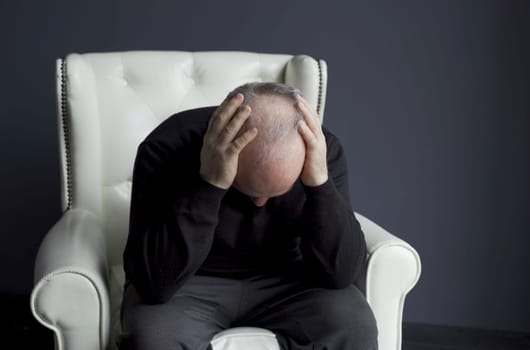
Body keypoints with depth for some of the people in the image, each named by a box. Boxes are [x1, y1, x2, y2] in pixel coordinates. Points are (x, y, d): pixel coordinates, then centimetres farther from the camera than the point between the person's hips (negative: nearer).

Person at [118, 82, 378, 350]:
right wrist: (209, 183, -41)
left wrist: (319, 180, -34)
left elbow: (341, 274, -21)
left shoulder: (321, 149, -17)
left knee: (354, 325, -24)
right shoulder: (168, 149, -25)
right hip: (189, 284, -2)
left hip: (280, 281, 3)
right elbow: (153, 281, -32)